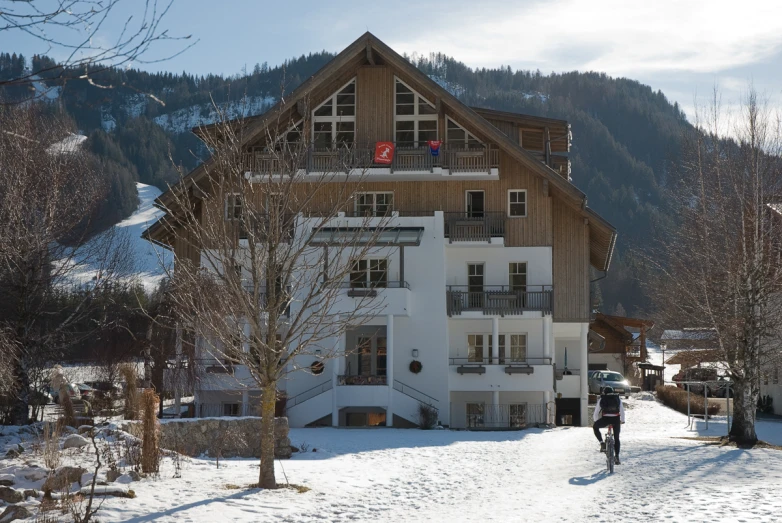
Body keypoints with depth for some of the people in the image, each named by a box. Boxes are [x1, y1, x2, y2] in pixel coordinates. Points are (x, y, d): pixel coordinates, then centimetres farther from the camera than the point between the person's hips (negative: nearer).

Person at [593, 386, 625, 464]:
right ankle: (617, 456, 13)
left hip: (605, 419, -2)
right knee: (616, 438, 19)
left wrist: (595, 420, 32)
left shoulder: (601, 399, 15)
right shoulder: (618, 399, 19)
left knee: (596, 427, 27)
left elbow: (596, 412, 17)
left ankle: (602, 443, 10)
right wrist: (622, 420, 34)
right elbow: (622, 411, 20)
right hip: (616, 419, 2)